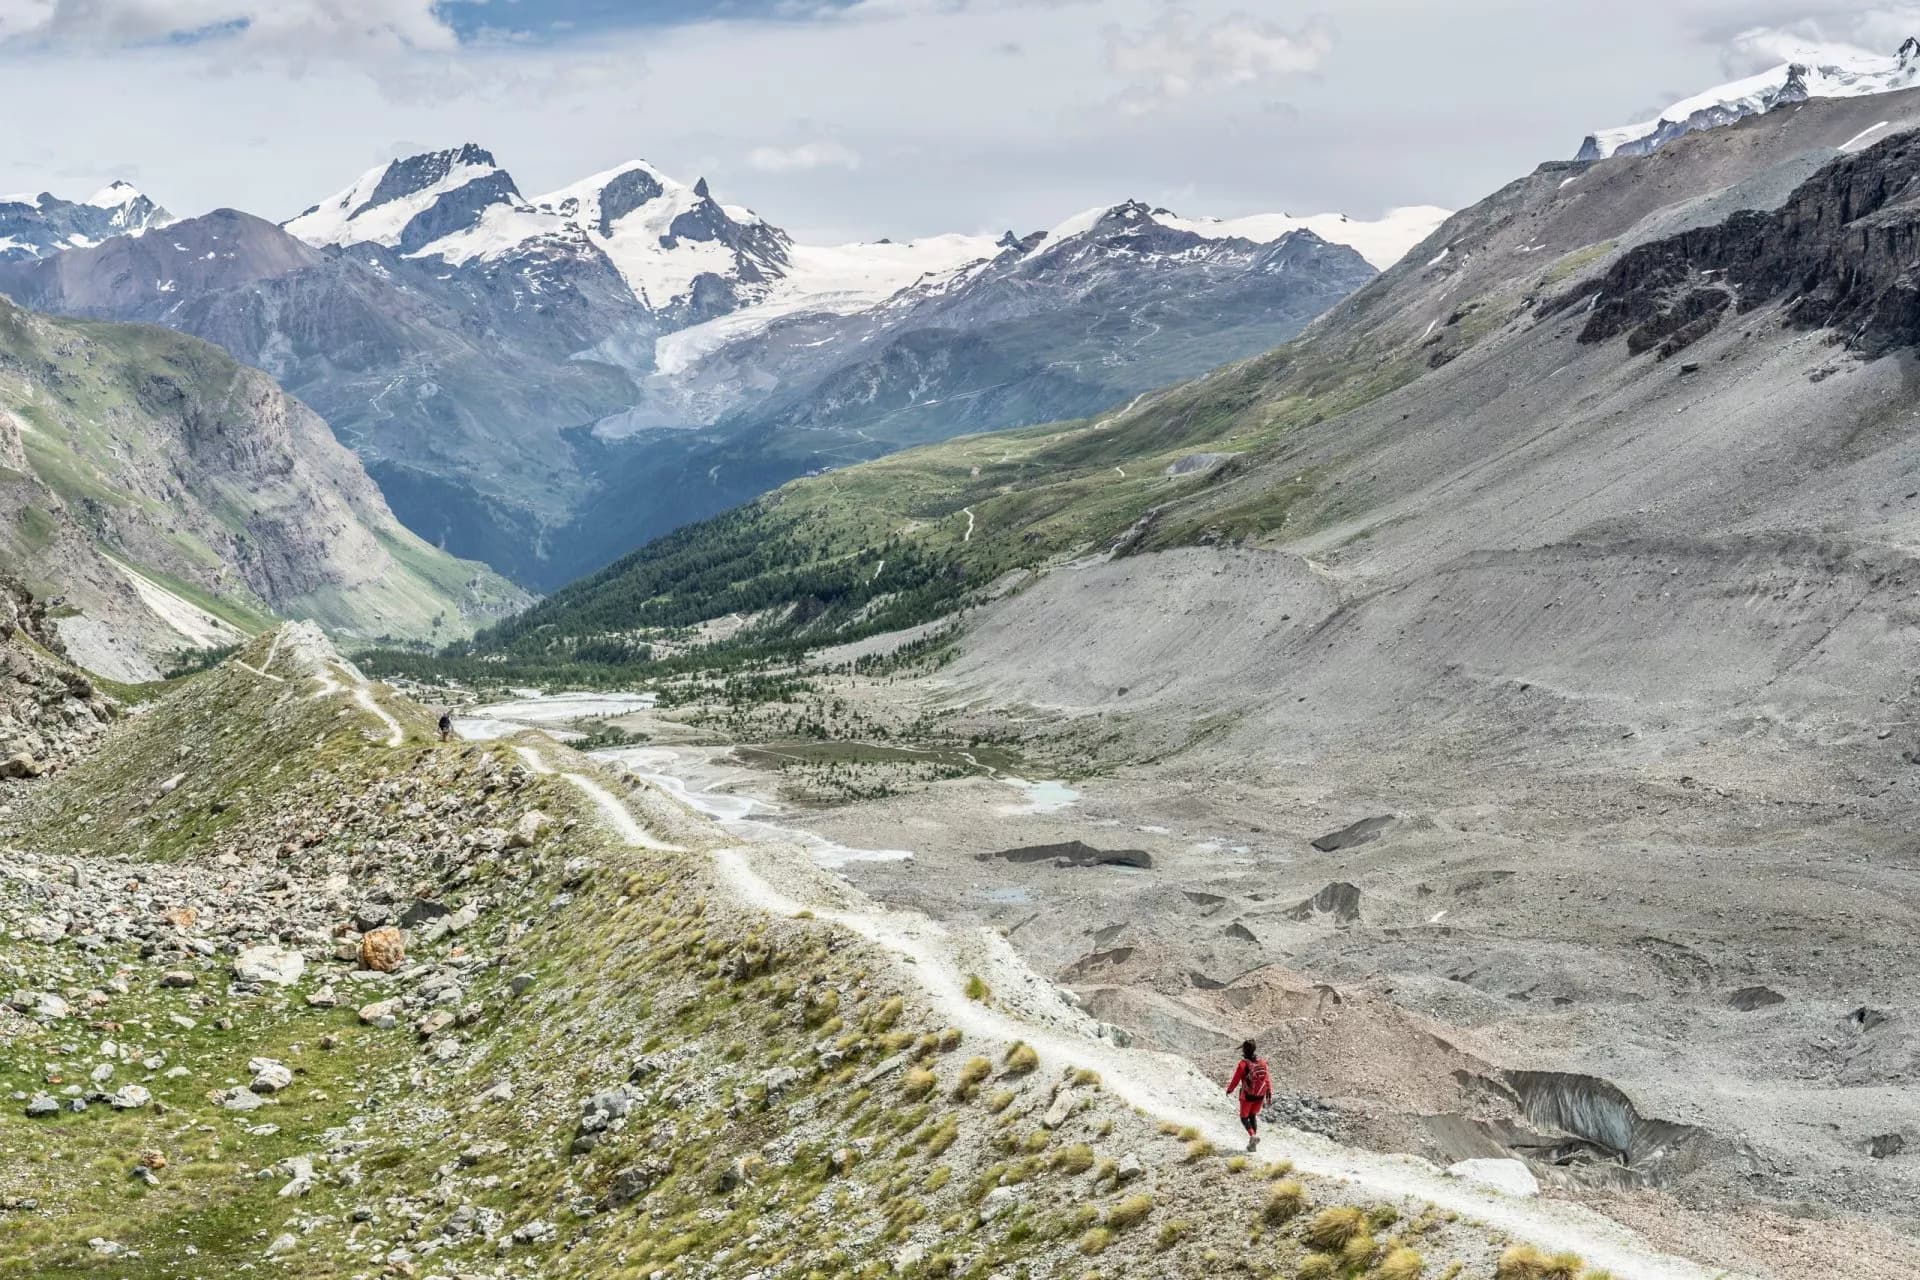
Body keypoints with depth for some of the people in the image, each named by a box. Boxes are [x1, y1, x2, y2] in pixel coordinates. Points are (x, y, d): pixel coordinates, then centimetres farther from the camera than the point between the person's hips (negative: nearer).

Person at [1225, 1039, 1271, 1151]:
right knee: (1253, 1116, 22)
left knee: (1244, 1117, 14)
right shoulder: (1262, 1062, -2)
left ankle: (1252, 1135, -13)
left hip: (1247, 1095, -4)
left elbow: (1235, 1080, -11)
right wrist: (1269, 1094, 5)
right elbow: (1267, 1079, -1)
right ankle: (1253, 1144, 18)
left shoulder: (1242, 1064, -17)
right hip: (1260, 1095, 4)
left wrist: (1229, 1089, 8)